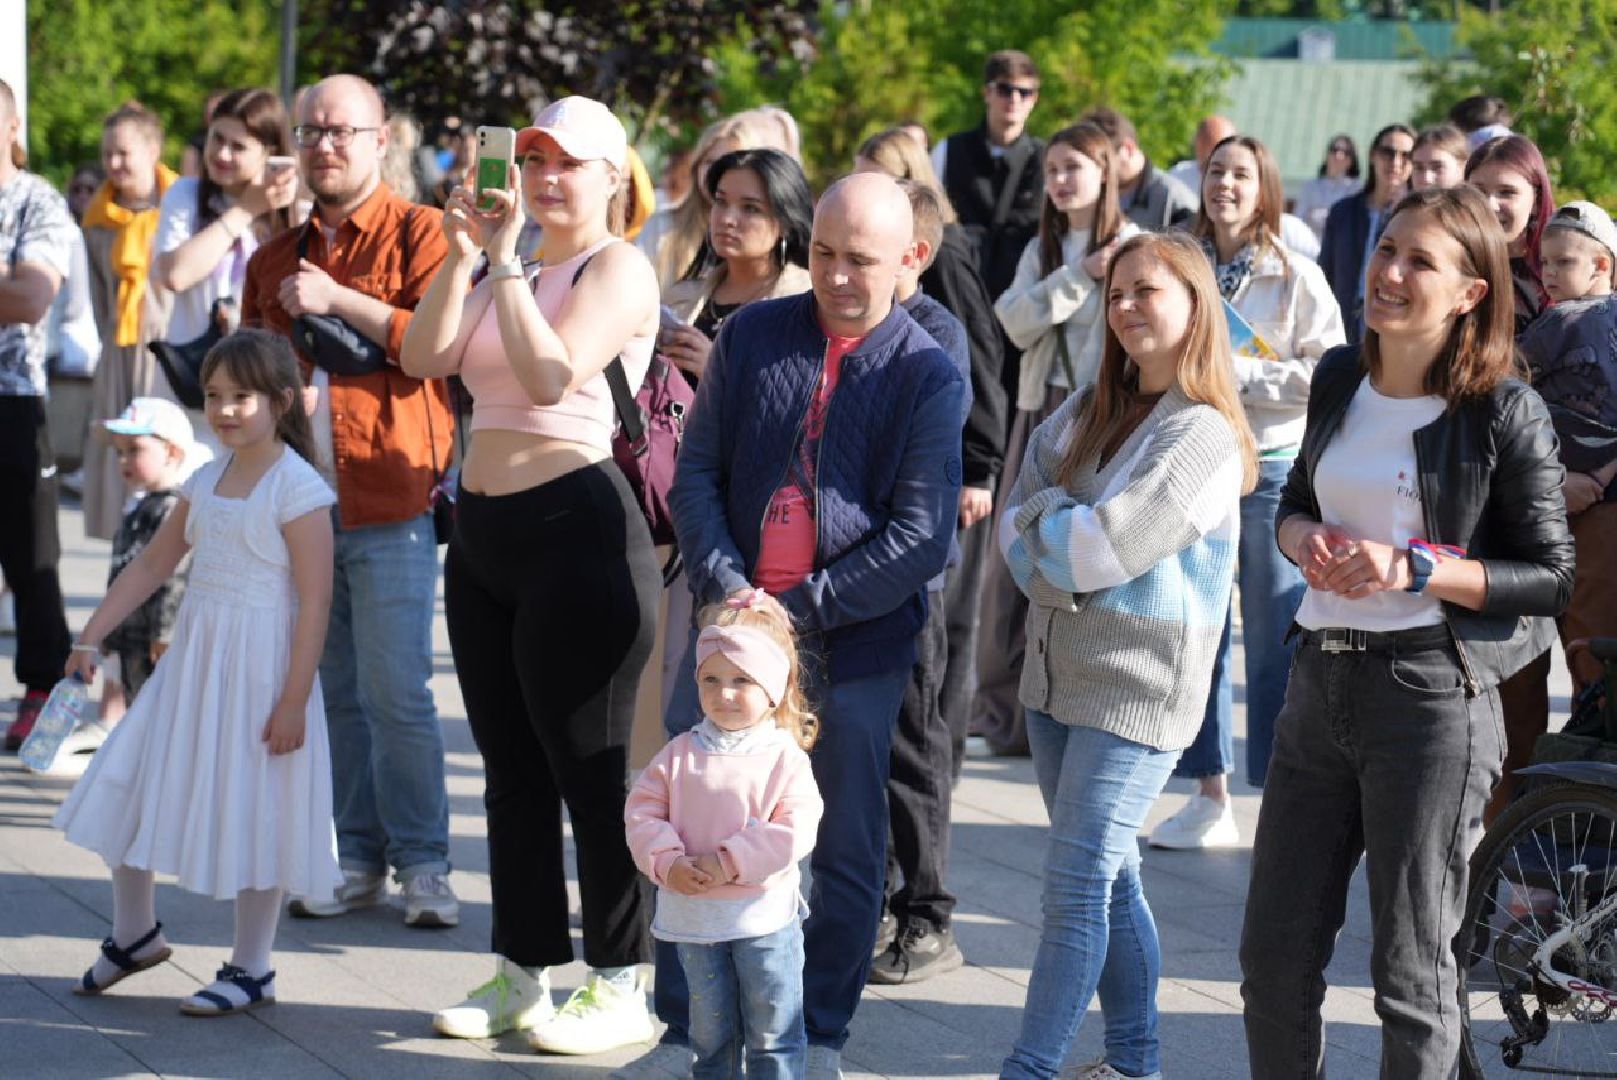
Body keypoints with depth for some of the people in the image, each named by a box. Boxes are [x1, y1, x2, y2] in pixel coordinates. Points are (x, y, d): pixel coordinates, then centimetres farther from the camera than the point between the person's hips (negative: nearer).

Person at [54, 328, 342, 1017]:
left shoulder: (298, 489, -13)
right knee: (125, 786, 7)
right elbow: (153, 563, 15)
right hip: (194, 655, 7)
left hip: (260, 667, -7)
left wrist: (294, 699, -19)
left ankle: (251, 968, 15)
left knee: (252, 810, 0)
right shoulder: (208, 479, 9)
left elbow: (314, 601, -16)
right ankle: (134, 934, 27)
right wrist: (91, 638, 10)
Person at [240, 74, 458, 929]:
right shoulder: (274, 259, 17)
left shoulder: (419, 234, 1)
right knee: (330, 692, 7)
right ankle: (358, 859, 14)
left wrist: (340, 302, -14)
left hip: (388, 505, -5)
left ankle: (422, 863, 3)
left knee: (395, 693, -6)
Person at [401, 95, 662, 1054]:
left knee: (589, 768, -3)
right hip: (484, 529, 8)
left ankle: (623, 986, 5)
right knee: (511, 766, 13)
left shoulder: (619, 266, -7)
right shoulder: (513, 268, 17)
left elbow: (552, 374, -22)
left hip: (574, 526, -8)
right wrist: (464, 250, -4)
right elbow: (427, 357, 4)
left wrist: (505, 258, -16)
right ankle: (526, 973, 22)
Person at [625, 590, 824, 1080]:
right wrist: (667, 862, -16)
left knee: (772, 1034, 4)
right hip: (694, 919, 3)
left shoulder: (785, 758, -8)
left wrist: (728, 863, -21)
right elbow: (642, 812, 1)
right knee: (711, 1031, 15)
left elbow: (793, 833, -17)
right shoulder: (680, 754, 2)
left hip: (764, 919, -3)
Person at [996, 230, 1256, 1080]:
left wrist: (1040, 521, -4)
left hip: (1139, 684, -7)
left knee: (1077, 886, -8)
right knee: (1111, 878, 14)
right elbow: (1017, 525, 5)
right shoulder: (1087, 413, 10)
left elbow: (1108, 544, -20)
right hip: (1058, 667, 7)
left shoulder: (1204, 436, -13)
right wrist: (1065, 563, -13)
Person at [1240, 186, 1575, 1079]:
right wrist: (1302, 539, -3)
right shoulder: (1340, 378, 8)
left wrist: (1417, 569, -18)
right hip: (1321, 680, 6)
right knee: (1274, 956, 11)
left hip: (1432, 696, -6)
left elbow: (1553, 577, -7)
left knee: (1411, 973, 3)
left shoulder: (1504, 413, -9)